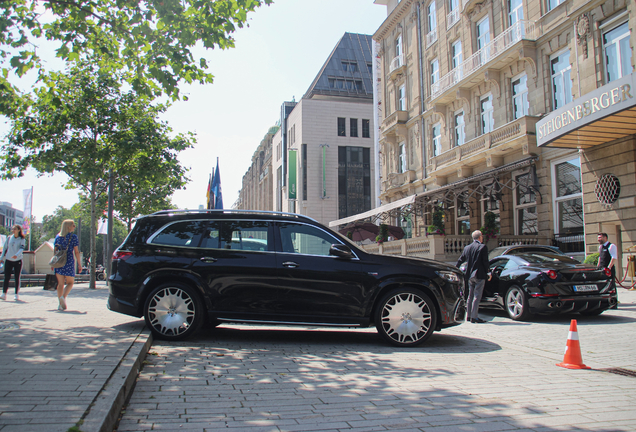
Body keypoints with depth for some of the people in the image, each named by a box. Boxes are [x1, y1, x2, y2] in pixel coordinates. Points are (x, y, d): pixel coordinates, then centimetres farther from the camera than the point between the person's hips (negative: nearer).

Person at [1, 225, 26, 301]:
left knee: (17, 278, 3)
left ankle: (16, 294, 9)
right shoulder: (9, 238, 7)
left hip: (18, 260, -2)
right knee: (6, 277, -3)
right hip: (8, 260, 2)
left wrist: (16, 255, -34)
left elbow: (22, 248, -17)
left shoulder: (22, 240, -2)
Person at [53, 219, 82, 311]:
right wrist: (79, 264, 0)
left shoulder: (58, 236, 10)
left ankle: (60, 304, 3)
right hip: (69, 262, -4)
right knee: (70, 283, 9)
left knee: (60, 283, 7)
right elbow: (76, 252, -5)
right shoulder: (73, 237, -3)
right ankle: (63, 297, -16)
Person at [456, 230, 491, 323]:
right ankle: (474, 317, -7)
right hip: (479, 275, -6)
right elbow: (485, 262, -10)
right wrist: (487, 273, -1)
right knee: (477, 296, -5)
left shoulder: (467, 248, 10)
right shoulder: (483, 247, -7)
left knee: (470, 296, 15)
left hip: (470, 275, 6)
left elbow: (460, 260, 14)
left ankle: (468, 315, 17)